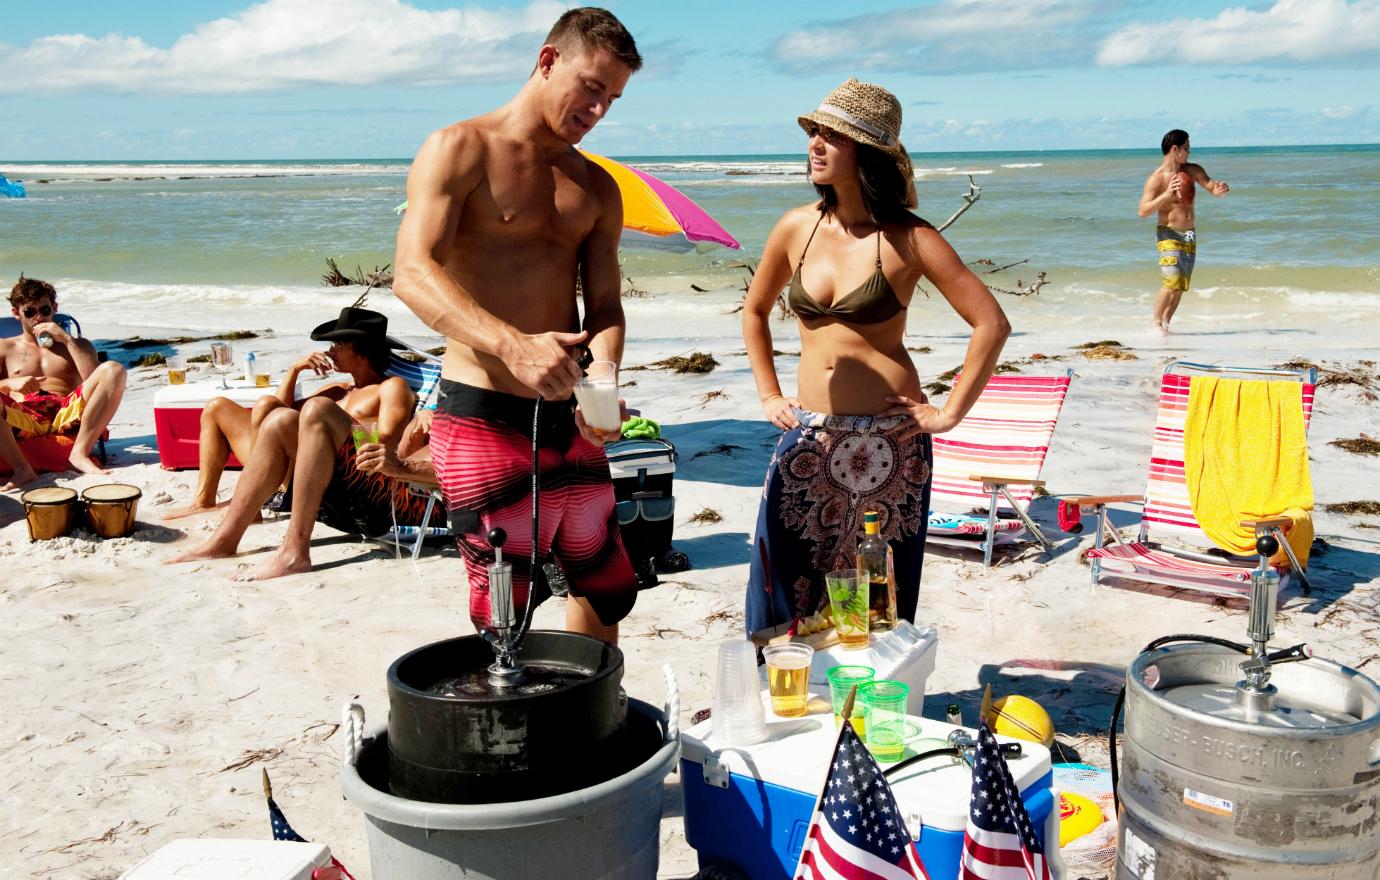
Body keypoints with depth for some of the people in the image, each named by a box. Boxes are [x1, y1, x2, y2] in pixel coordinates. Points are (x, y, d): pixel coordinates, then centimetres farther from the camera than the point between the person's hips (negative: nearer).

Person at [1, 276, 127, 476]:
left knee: (113, 369, -23)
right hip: (23, 418, -1)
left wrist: (67, 340, 6)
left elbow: (95, 380, 8)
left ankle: (80, 453, -31)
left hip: (67, 415, 1)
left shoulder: (77, 345, 29)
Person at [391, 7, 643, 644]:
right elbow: (413, 274, -19)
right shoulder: (460, 149, -5)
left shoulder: (597, 187, 16)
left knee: (609, 590, 16)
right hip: (484, 418, -6)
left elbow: (604, 303, 11)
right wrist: (513, 345, -35)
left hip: (566, 419, 7)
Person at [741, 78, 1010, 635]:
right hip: (810, 436, 4)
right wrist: (769, 396, 13)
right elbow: (755, 311, 20)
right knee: (787, 589, 2)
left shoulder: (908, 239, -8)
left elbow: (991, 323, -6)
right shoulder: (797, 228, 4)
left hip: (888, 437, -3)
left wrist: (951, 413, -7)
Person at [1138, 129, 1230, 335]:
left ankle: (1165, 323, 16)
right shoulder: (1156, 178, -10)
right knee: (1171, 281, -16)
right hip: (1168, 234, -6)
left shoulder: (1192, 170, 7)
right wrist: (1167, 194, -27)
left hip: (1189, 235, 6)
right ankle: (1156, 322, -2)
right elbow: (1143, 211, -16)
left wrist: (1221, 189, -20)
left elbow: (1212, 187, 5)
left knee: (1182, 286, 5)